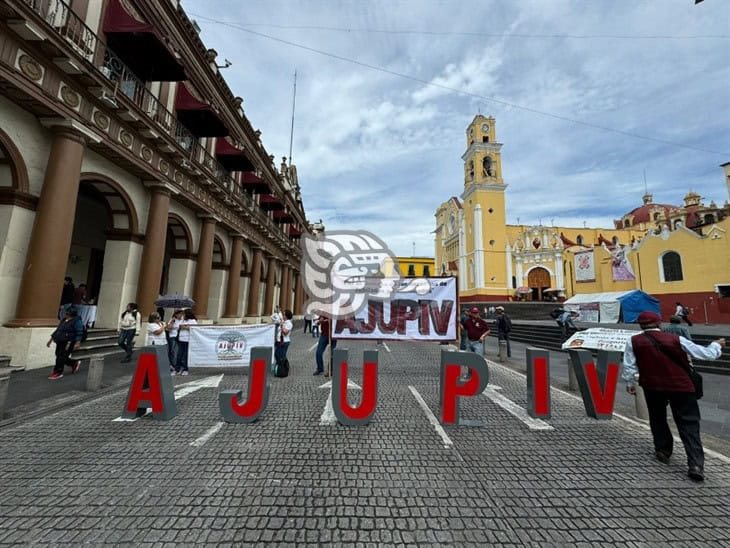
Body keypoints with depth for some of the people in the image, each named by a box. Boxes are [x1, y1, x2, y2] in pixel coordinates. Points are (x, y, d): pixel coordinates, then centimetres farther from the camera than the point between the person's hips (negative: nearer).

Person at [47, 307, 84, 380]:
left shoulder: (77, 321, -12)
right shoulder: (64, 320, 14)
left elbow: (79, 333, -17)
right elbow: (57, 330, 23)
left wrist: (77, 343, -25)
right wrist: (50, 340, 23)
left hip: (68, 343, -9)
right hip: (60, 342, 9)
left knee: (61, 357, -5)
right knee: (59, 356, 12)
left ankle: (58, 373, 8)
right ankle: (75, 363, 29)